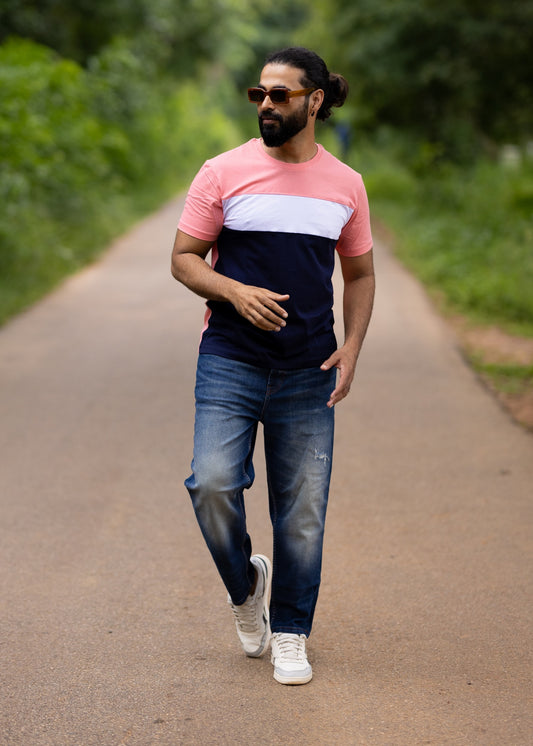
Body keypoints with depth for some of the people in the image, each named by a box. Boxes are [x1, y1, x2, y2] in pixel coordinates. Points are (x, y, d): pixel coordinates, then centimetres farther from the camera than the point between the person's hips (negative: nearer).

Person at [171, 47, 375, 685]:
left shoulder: (345, 185, 6)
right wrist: (236, 293, -18)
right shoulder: (224, 172, -1)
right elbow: (184, 259, 1)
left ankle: (289, 634, 19)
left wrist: (351, 348, 0)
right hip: (230, 361, -1)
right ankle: (245, 585, 13)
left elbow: (360, 273, 15)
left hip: (308, 371, 2)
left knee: (302, 507, 3)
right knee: (213, 483, -17)